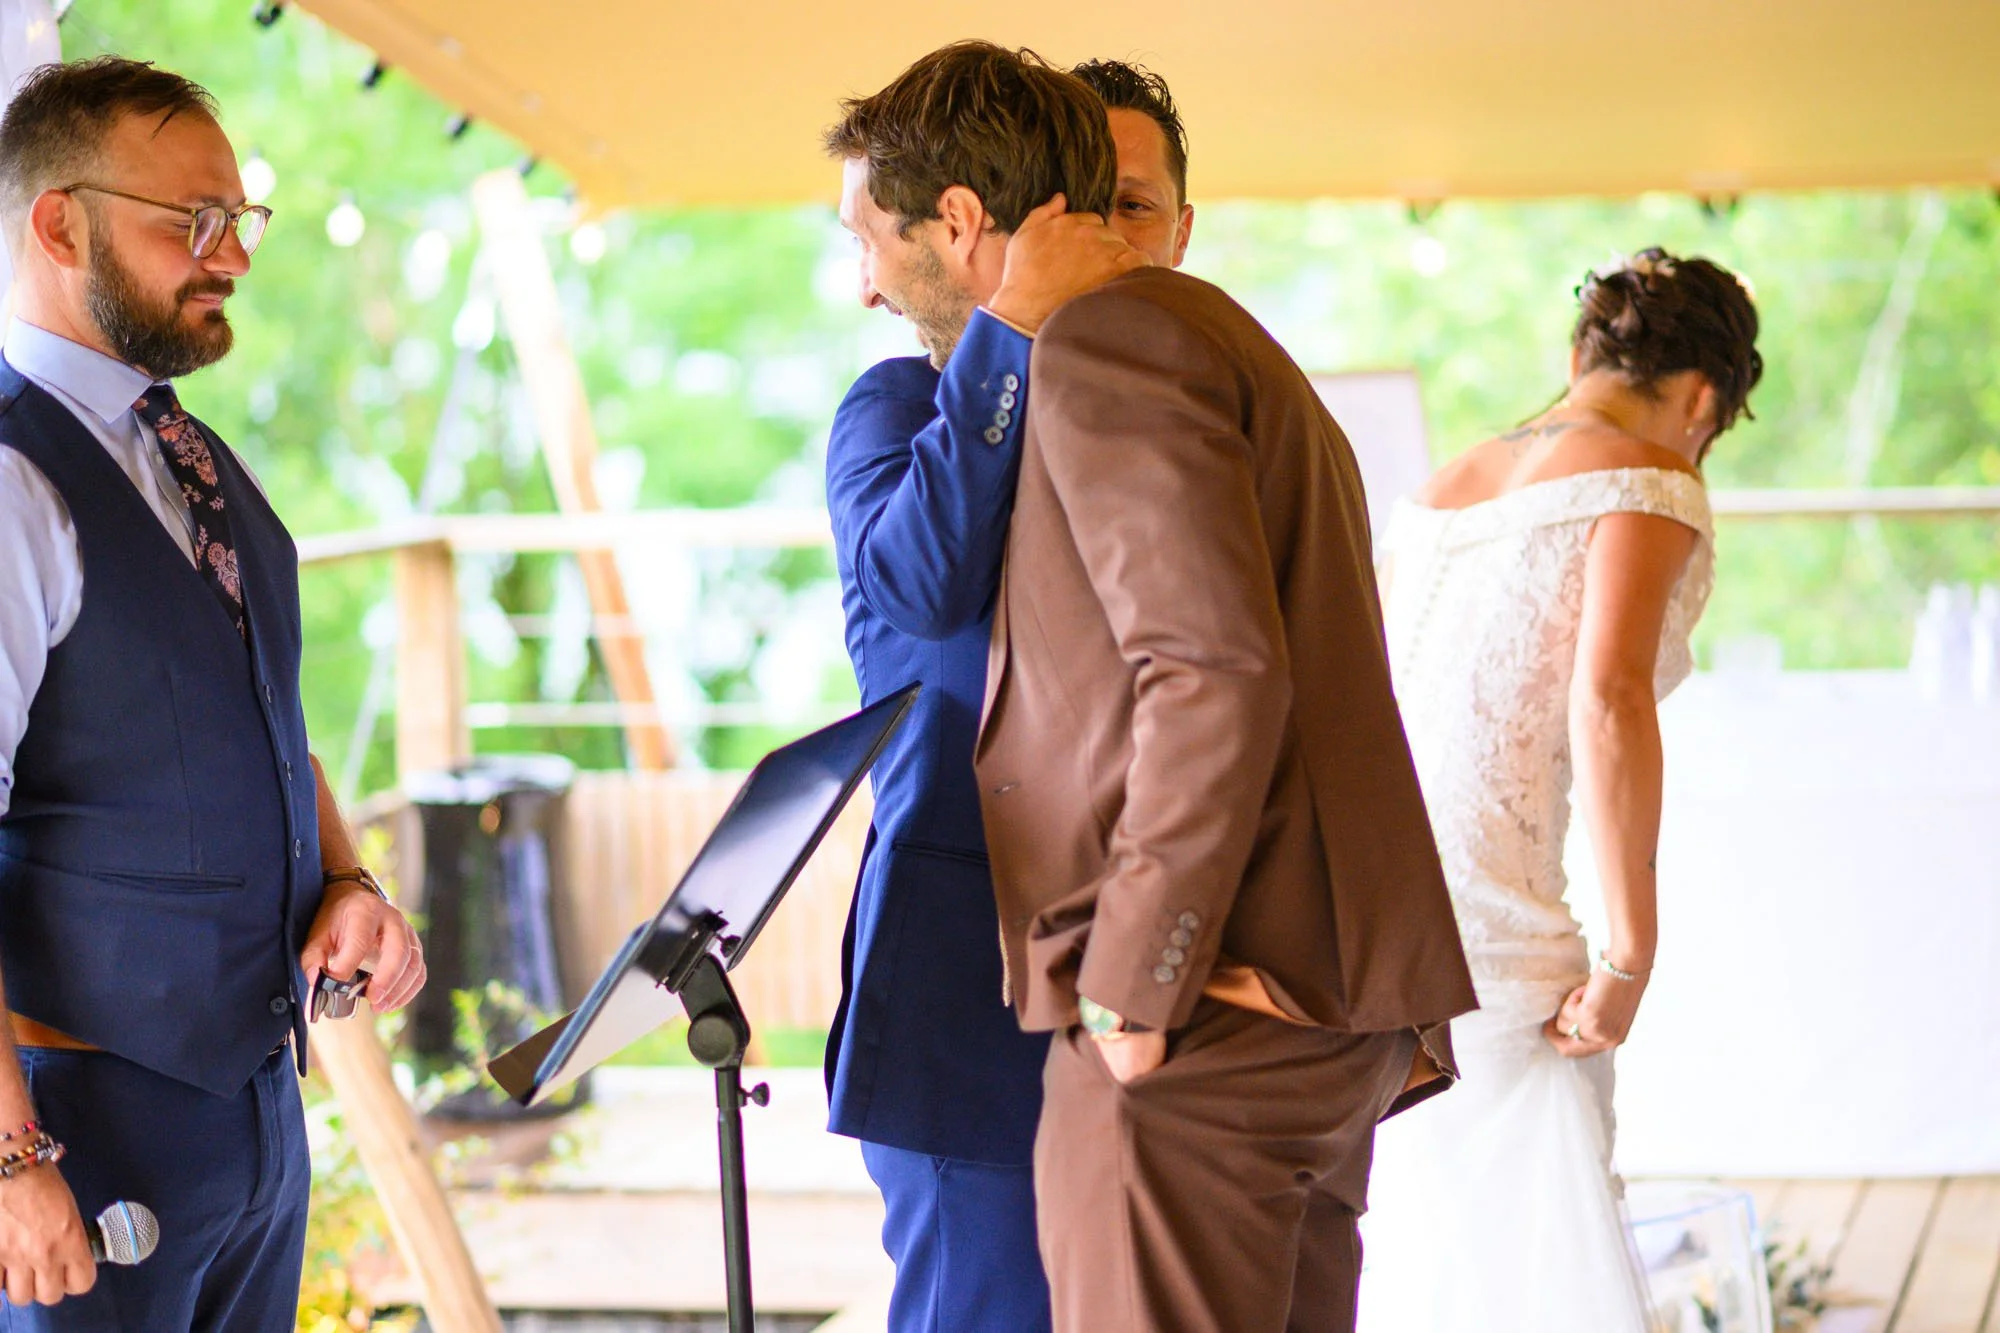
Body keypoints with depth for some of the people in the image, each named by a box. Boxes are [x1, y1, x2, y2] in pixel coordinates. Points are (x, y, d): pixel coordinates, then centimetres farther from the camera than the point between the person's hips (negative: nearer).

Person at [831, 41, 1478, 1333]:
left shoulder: (1107, 336, -8)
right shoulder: (1224, 343, 24)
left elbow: (1216, 672, -21)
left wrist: (1135, 984, -18)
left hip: (1204, 1019, -10)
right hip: (1317, 1002, 10)